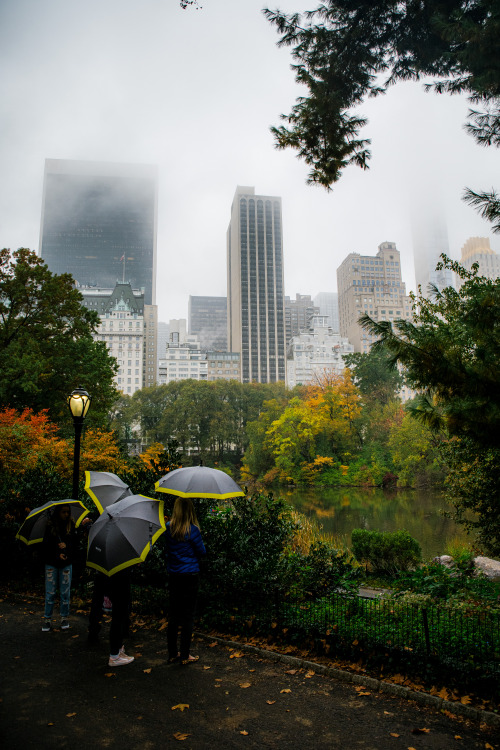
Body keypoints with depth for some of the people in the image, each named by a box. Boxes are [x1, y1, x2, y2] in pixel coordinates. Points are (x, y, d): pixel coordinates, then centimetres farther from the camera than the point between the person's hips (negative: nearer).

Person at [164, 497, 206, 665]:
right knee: (188, 615, 5)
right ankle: (185, 655, 12)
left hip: (173, 575, 5)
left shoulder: (168, 528, -2)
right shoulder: (192, 530, -15)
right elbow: (202, 552, -5)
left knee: (173, 614, 14)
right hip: (190, 575, -5)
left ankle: (172, 653, 23)